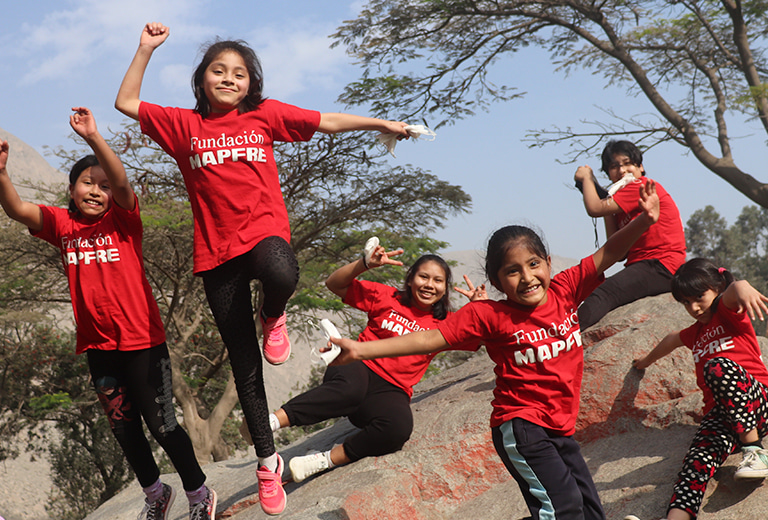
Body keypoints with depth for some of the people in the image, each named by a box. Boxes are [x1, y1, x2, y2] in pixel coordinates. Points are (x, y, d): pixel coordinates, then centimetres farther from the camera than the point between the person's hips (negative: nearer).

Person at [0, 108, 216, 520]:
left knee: (161, 426, 1)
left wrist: (93, 138, -39)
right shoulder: (62, 225, 3)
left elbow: (121, 182, -26)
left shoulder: (123, 219, -6)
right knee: (123, 428, 18)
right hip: (97, 345, 5)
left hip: (141, 340, -4)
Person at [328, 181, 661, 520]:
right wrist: (362, 350, -22)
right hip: (521, 426, -6)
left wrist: (644, 220, -14)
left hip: (561, 428, 6)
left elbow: (607, 254, 2)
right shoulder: (489, 315, -13)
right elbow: (430, 339, -15)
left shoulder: (564, 290, -1)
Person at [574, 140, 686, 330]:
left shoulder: (643, 187, -5)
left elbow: (594, 209, -13)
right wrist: (608, 212, 11)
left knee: (603, 294, -27)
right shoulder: (622, 204, 23)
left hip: (662, 267, -10)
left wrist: (586, 177, 5)